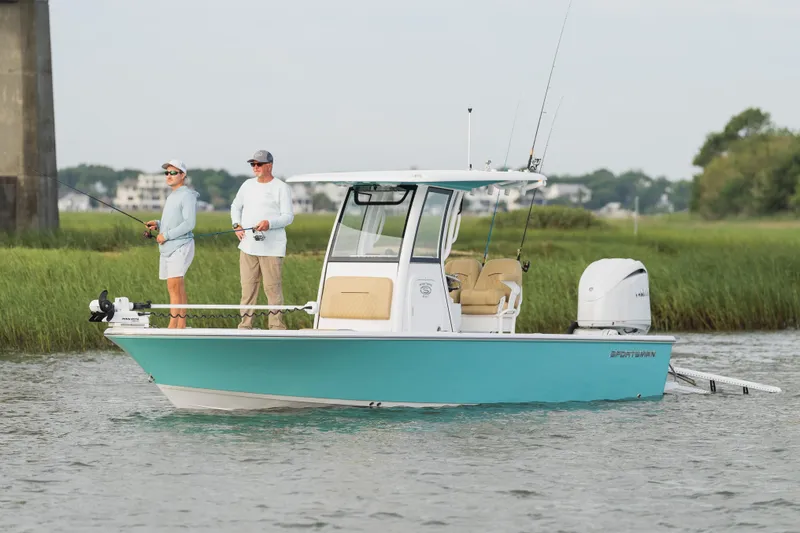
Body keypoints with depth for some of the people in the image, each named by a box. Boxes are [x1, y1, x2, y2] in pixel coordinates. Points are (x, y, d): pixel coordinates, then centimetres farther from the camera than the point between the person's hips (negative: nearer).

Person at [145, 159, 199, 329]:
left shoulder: (187, 196, -10)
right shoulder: (171, 196, 20)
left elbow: (189, 223, -19)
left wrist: (166, 235, -17)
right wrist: (157, 224, 9)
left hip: (180, 246, -10)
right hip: (167, 248, 10)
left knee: (174, 286, -16)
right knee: (177, 288, 9)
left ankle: (172, 326, -20)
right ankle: (181, 326, 11)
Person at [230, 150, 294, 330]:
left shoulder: (281, 188, -3)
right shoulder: (248, 185, 14)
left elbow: (288, 216, -7)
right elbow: (236, 206, 27)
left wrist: (269, 223, -24)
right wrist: (236, 224, 8)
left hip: (271, 248, -5)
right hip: (248, 246, 5)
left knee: (273, 288, -6)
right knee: (247, 287, 7)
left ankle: (276, 325, -2)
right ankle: (245, 325, 12)